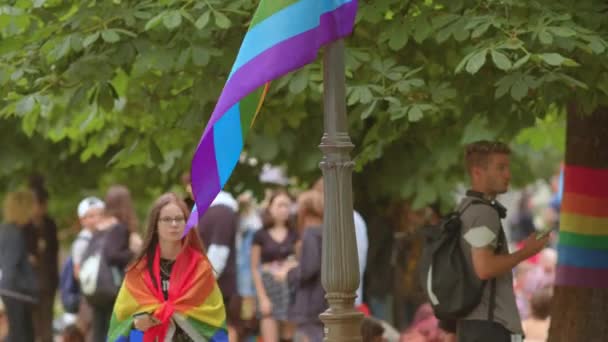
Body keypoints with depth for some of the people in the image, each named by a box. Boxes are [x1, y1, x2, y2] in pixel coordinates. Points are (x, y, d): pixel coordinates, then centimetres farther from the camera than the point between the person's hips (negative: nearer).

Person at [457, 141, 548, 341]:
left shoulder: (466, 211, 17)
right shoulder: (483, 213, -14)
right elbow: (484, 268, -24)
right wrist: (526, 252, -11)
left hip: (471, 322, 10)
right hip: (490, 323, -10)